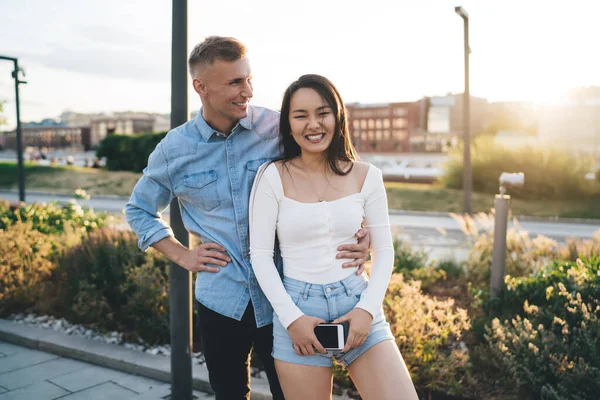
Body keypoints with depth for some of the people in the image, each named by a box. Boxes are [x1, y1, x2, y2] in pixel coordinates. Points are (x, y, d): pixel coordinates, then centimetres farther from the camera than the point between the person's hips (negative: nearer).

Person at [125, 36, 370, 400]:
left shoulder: (279, 129, -8)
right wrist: (183, 256, 2)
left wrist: (360, 231, -17)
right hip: (221, 299, 2)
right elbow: (139, 210, 13)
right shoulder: (174, 150, -2)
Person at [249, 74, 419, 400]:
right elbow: (260, 255, -3)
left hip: (357, 303, 2)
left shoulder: (365, 176, 2)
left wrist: (368, 308, -7)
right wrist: (291, 317, -10)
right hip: (298, 309, -1)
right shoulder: (273, 177, -4)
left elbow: (384, 249, 6)